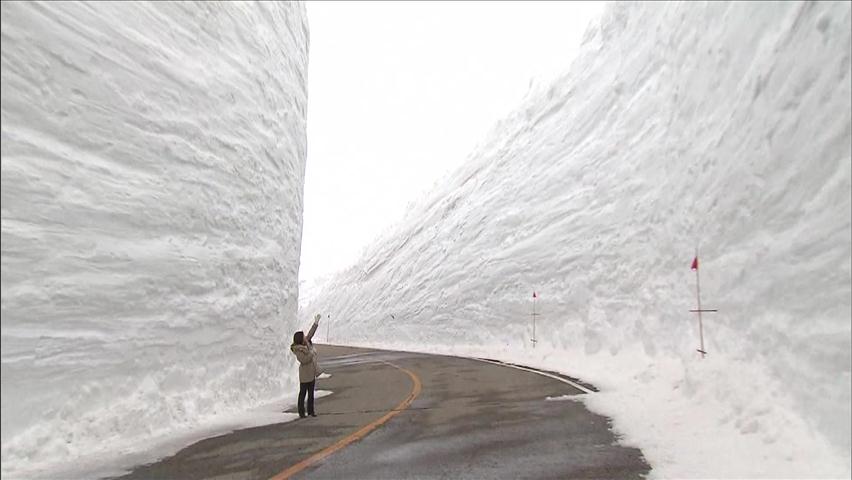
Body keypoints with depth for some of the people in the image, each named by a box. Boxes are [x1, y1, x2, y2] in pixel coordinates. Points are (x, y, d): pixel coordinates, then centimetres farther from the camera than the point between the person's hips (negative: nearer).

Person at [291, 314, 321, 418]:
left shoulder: (307, 343, 1)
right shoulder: (298, 350, -20)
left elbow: (311, 333, 8)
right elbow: (305, 359, -28)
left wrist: (316, 322, 7)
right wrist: (312, 351, -17)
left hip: (312, 373, 8)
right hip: (305, 375, -8)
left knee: (311, 393, 13)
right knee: (303, 393, 3)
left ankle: (311, 411, 22)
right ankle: (301, 412, 13)